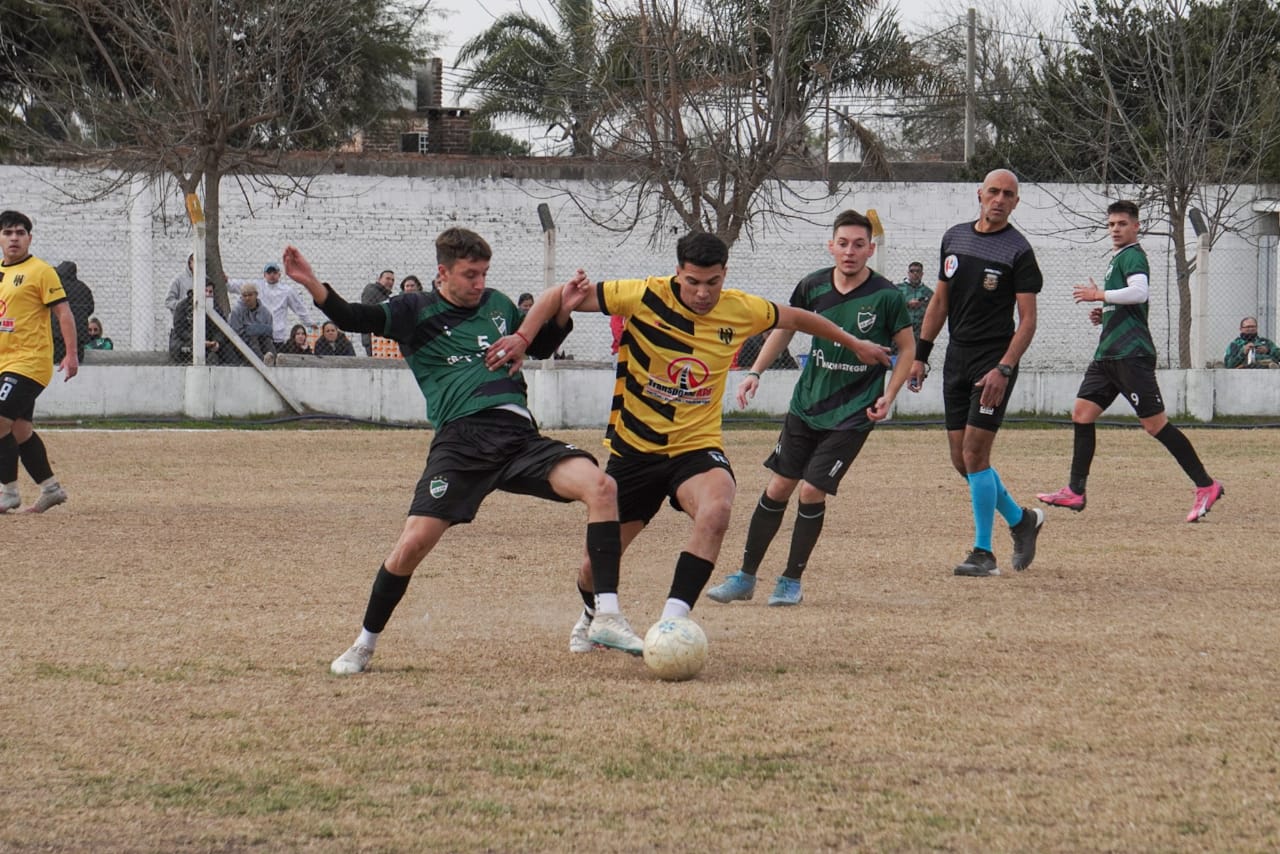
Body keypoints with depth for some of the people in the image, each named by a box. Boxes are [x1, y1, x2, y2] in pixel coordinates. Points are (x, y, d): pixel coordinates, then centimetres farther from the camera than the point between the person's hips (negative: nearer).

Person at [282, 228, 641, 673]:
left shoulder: (497, 304, 22)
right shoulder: (415, 312, 9)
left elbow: (541, 344, 36)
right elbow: (352, 318, -3)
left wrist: (564, 310, 17)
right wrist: (312, 284, -20)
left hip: (519, 435, 4)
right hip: (461, 440, -3)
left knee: (600, 486, -19)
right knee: (414, 543, -14)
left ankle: (608, 619, -14)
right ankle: (364, 645, 9)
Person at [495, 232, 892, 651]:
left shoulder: (741, 310, -5)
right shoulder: (644, 297, -14)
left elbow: (794, 318, 17)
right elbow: (560, 298, -9)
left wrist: (854, 343, 28)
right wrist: (522, 336, -24)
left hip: (697, 447, 0)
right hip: (634, 447, 0)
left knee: (716, 509, -35)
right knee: (597, 564, 5)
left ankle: (673, 620, -32)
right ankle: (595, 615, 42)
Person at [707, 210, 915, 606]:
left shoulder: (886, 297, -13)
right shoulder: (813, 286, -3)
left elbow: (908, 348, -1)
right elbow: (784, 328, 14)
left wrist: (887, 398, -11)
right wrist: (755, 372, 5)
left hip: (852, 414, -4)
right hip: (806, 405, 4)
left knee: (811, 491, -8)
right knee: (777, 488, 4)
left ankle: (791, 580, 8)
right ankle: (746, 577, 15)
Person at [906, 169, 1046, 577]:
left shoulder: (1018, 251, -8)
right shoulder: (955, 237, 11)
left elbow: (1028, 319, -10)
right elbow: (940, 301, 18)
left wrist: (1004, 369, -21)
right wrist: (919, 354, 13)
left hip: (993, 359, -6)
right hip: (957, 358, 6)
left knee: (974, 453, -11)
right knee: (962, 459, 7)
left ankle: (983, 553, -4)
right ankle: (1020, 520, 27)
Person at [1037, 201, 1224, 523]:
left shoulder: (1132, 256, -8)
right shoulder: (1117, 259, 22)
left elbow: (1139, 292, -26)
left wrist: (1098, 295, -16)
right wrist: (1104, 314, 15)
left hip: (1131, 353, -10)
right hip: (1109, 354, 10)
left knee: (1155, 423, -10)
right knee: (1081, 413, 6)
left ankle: (1206, 486, -6)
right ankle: (1074, 493, 8)